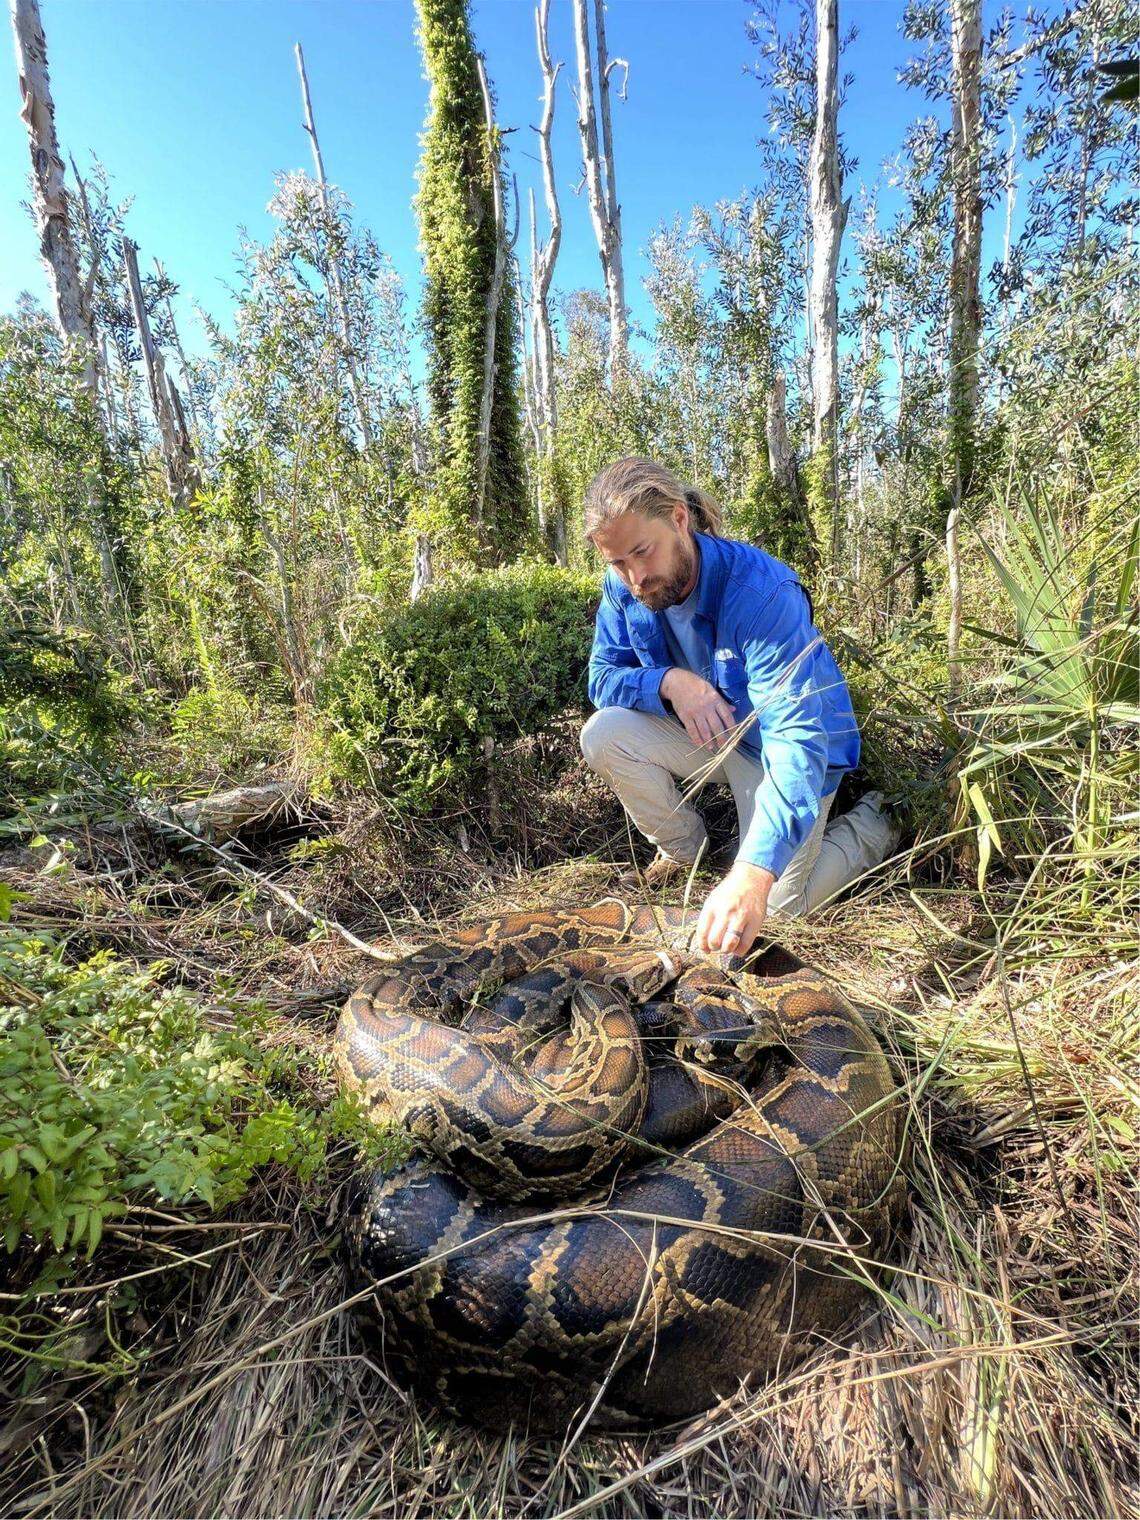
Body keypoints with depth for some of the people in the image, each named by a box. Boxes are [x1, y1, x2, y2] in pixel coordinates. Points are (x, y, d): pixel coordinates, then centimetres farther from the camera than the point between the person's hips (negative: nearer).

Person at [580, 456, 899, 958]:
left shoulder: (762, 592, -34)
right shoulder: (624, 587, -16)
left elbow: (796, 738, -42)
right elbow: (602, 678, -8)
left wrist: (753, 874, -55)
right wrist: (669, 681, -33)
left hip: (776, 741, -5)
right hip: (702, 730, 5)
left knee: (776, 905, -12)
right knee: (602, 735, -21)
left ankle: (872, 826, 17)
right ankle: (684, 850, 5)